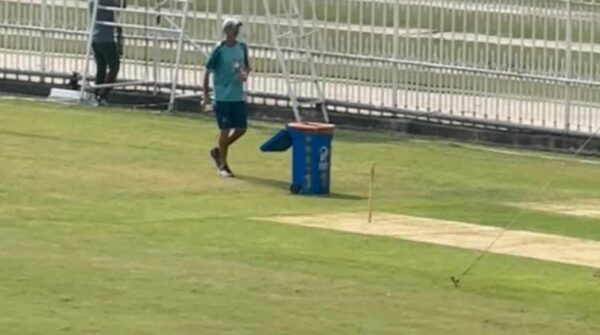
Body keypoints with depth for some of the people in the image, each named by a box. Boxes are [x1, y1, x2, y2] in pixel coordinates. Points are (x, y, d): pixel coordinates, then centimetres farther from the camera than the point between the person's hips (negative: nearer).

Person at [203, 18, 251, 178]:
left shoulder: (242, 47, 6)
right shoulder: (219, 50, -11)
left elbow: (247, 66, 21)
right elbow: (207, 72, -8)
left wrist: (245, 74, -4)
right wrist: (206, 96, -10)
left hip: (238, 97, 6)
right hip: (223, 97, -6)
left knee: (241, 128, 6)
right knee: (225, 130, -4)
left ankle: (218, 151, 28)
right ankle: (222, 166, 9)